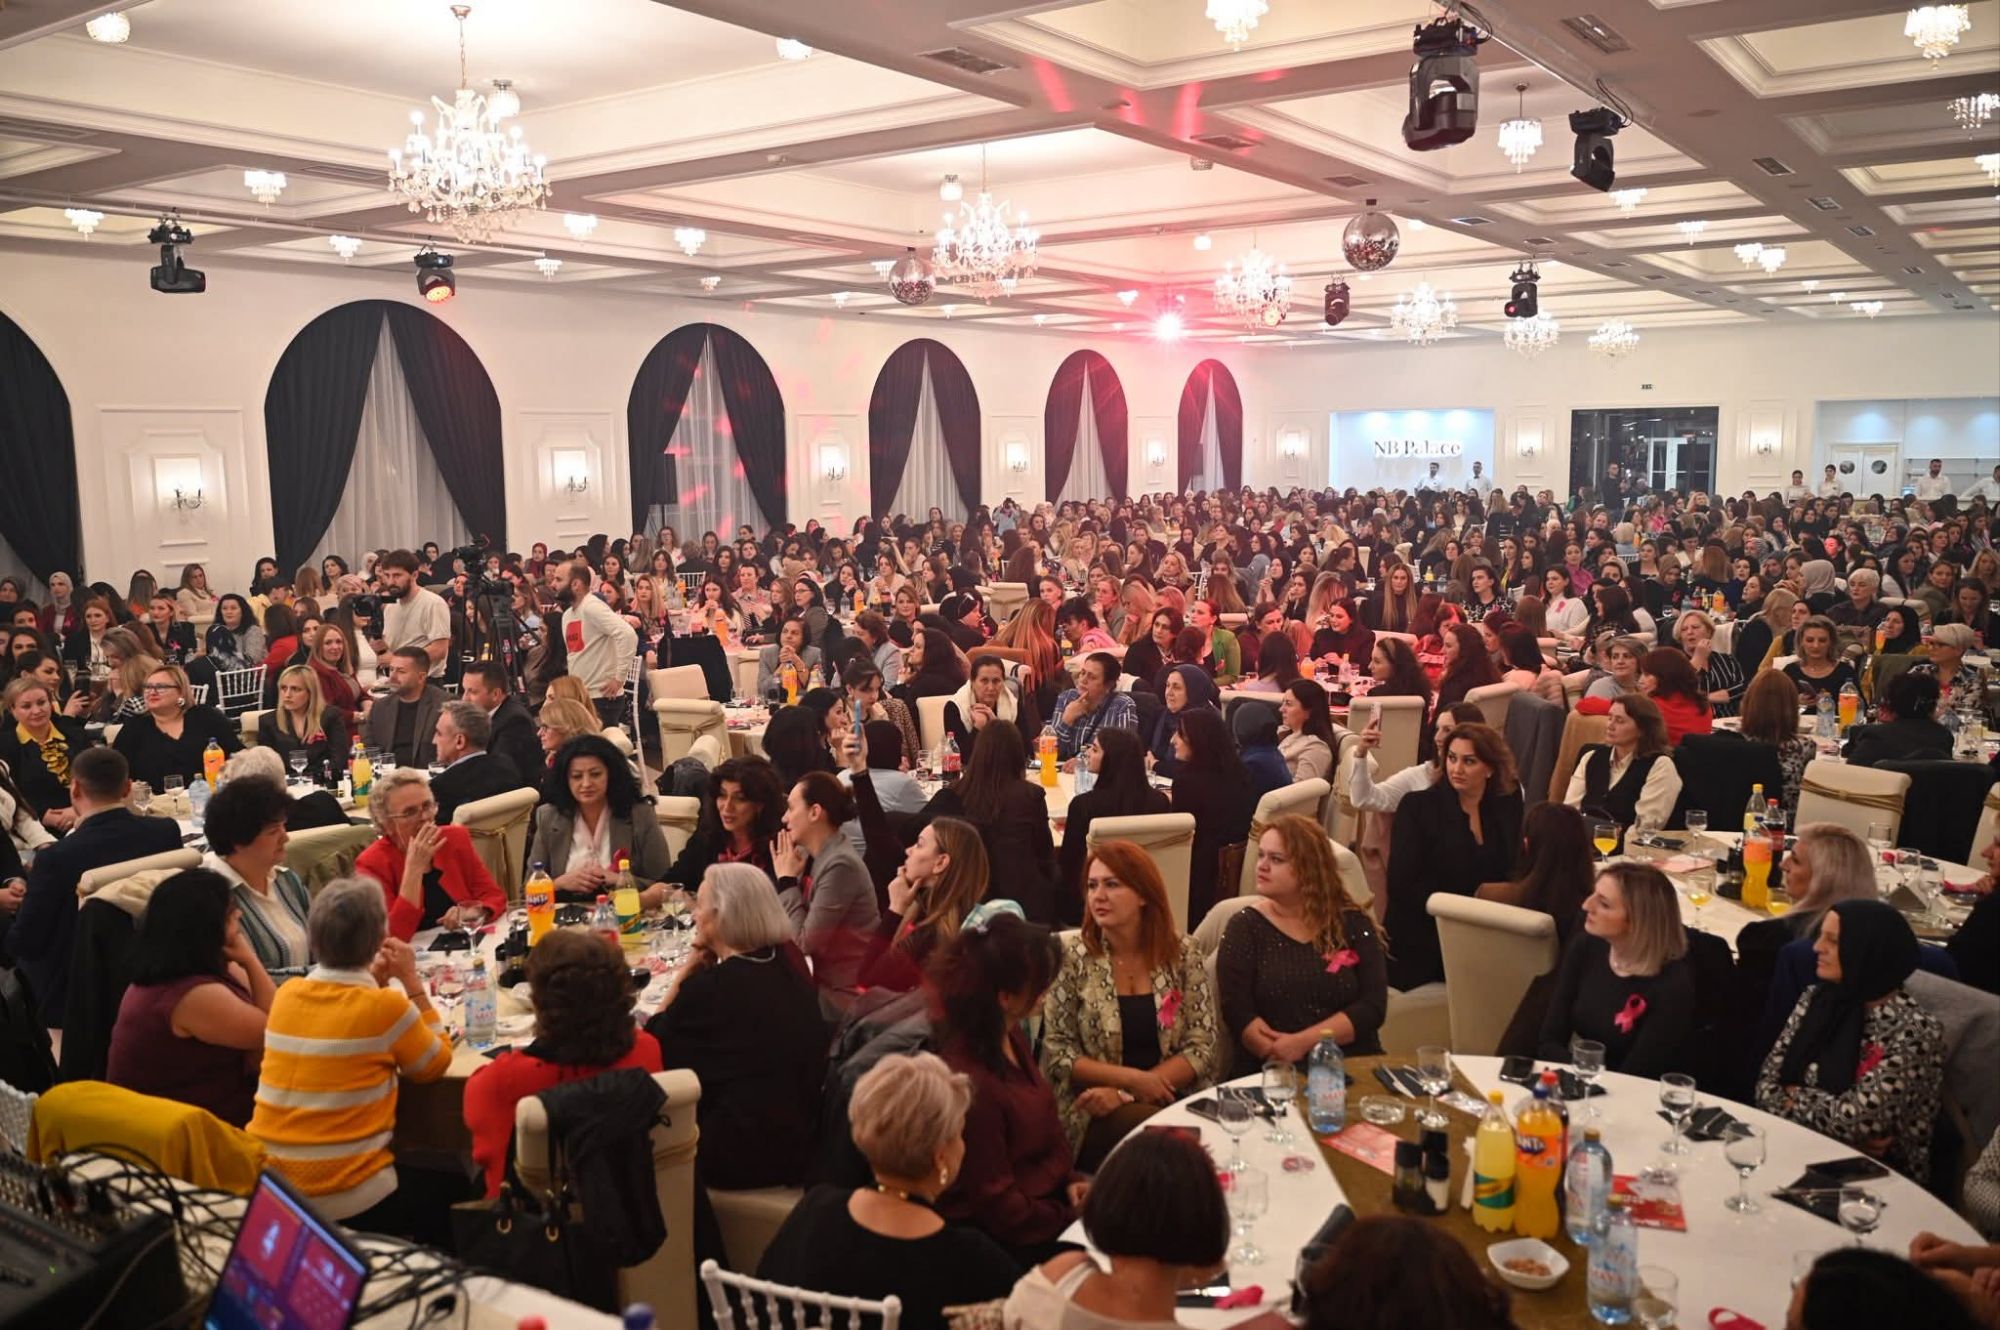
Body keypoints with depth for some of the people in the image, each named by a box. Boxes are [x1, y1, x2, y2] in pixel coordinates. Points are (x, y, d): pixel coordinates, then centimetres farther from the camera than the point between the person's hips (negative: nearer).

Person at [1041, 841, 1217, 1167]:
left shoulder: (1184, 953, 2)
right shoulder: (1073, 957, -1)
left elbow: (1202, 1049, -1)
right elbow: (1057, 1052, -2)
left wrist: (1125, 1093, -13)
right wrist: (1132, 1078, -15)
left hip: (1175, 1099, 2)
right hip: (1093, 1115, -2)